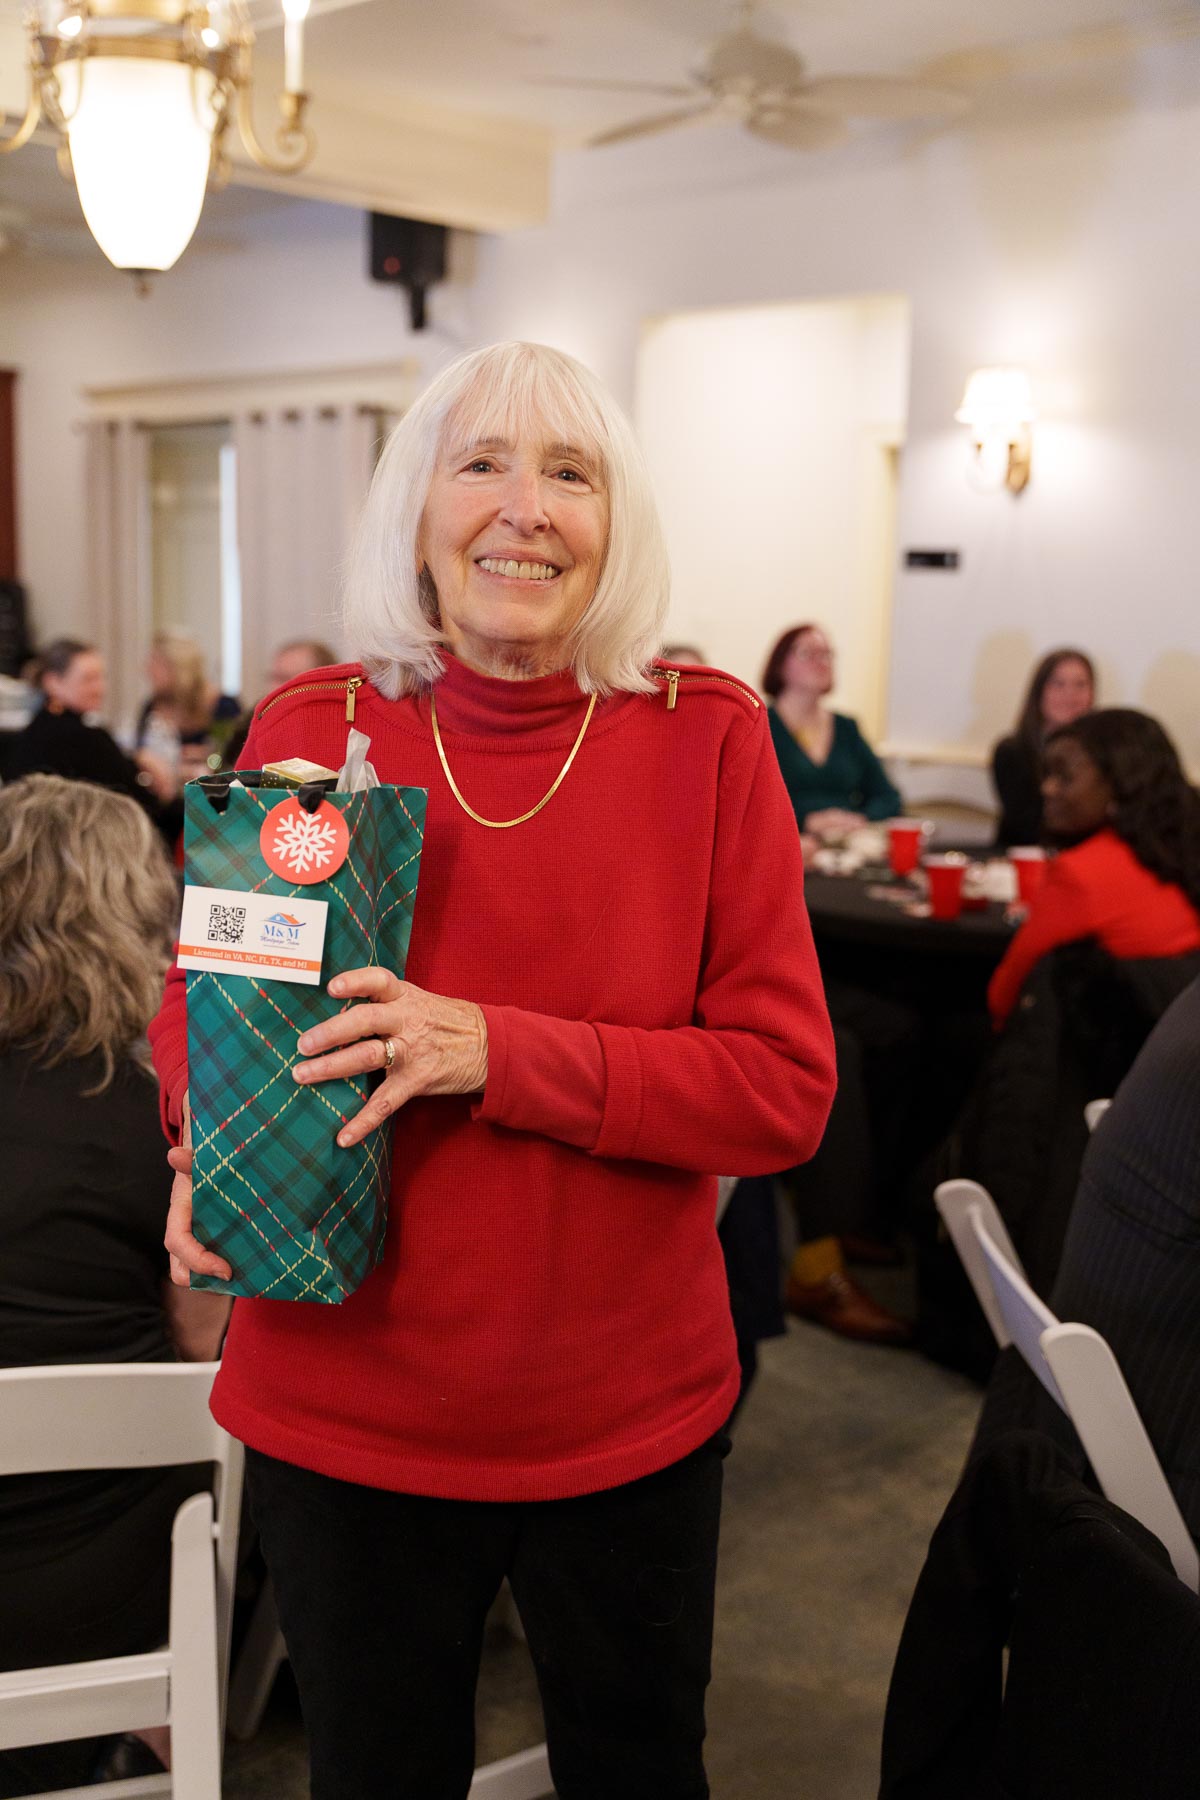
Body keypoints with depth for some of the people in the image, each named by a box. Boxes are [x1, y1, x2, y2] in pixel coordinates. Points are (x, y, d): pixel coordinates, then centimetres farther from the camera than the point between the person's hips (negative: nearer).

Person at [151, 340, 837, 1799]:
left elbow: (788, 1090, -12)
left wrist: (496, 1053, -24)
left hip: (633, 1417, 0)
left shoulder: (709, 739, -9)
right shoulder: (307, 733, -6)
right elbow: (202, 992, 9)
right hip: (345, 1412, 1)